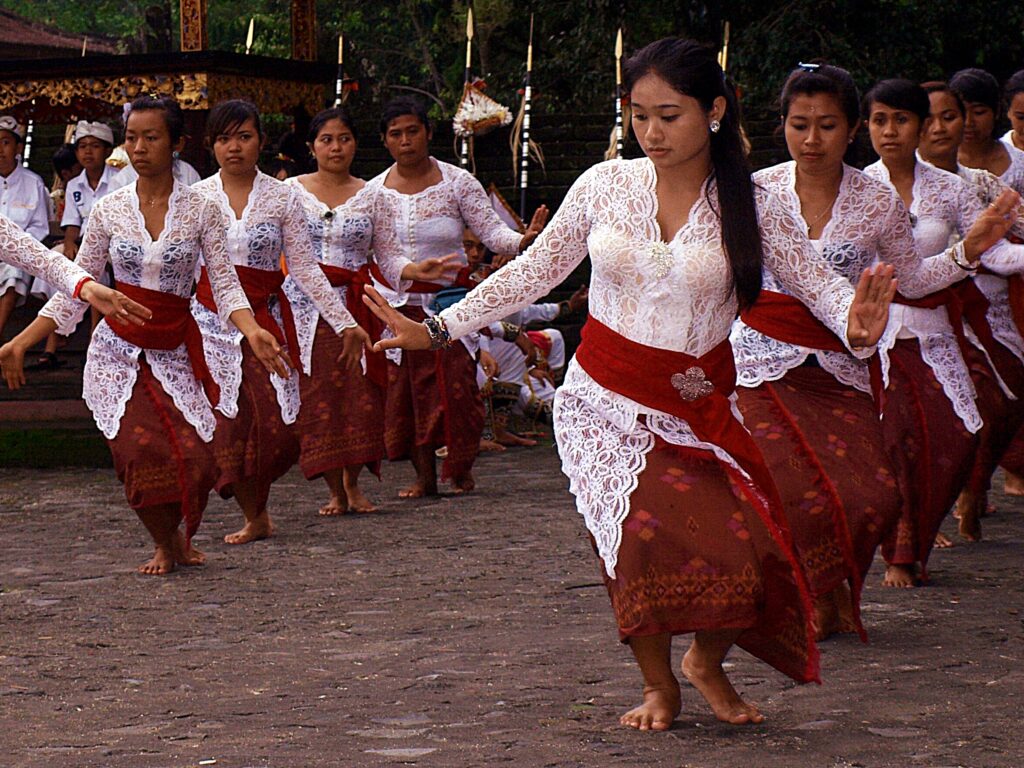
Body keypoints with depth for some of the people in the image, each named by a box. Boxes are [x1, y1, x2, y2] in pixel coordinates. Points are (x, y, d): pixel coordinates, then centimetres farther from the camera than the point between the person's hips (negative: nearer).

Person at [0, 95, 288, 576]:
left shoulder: (200, 209, 0)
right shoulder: (108, 211, 2)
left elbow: (225, 283, -5)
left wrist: (252, 332, -24)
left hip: (175, 352, 0)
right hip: (118, 351, 0)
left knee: (192, 460, -13)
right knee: (143, 455, -15)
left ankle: (179, 538, 20)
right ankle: (164, 545, 15)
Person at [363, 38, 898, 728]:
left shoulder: (750, 206, -2)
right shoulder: (604, 186, 1)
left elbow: (816, 281, -4)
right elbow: (533, 272, 8)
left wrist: (855, 322, -28)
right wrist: (436, 330, 3)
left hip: (700, 408, 0)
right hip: (605, 400, 0)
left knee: (744, 550, -17)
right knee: (642, 533, -21)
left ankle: (707, 661, 15)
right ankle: (660, 686, 4)